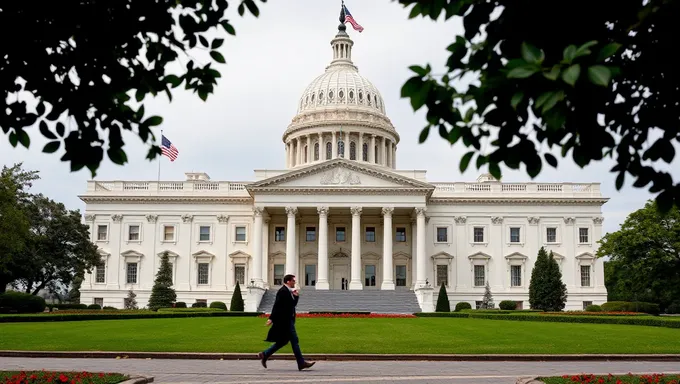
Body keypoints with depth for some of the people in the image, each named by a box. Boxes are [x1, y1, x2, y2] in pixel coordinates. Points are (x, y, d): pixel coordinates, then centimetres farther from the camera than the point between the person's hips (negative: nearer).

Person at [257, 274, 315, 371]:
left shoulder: (289, 291, 15)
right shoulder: (283, 291, -15)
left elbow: (292, 305, 20)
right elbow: (276, 306, -19)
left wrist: (296, 296, 5)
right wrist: (271, 319, -22)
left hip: (288, 320, 10)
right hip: (284, 321, -10)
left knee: (282, 341, 14)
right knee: (294, 341, -6)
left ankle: (264, 355, 19)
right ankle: (301, 363, -2)